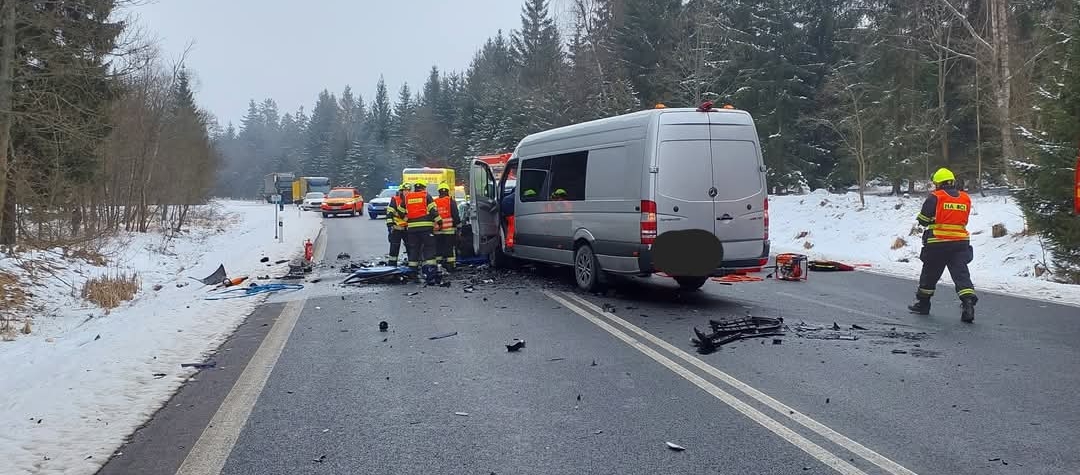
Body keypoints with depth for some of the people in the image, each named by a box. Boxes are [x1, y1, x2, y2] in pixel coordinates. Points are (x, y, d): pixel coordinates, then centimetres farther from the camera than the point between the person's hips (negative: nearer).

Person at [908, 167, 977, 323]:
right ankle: (968, 303, -20)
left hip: (937, 243, -3)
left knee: (930, 273, 12)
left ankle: (922, 303, 25)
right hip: (961, 243, 3)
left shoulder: (935, 197, -7)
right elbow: (964, 220, 17)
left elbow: (923, 219, -5)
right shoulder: (966, 198, 9)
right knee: (961, 273, -2)